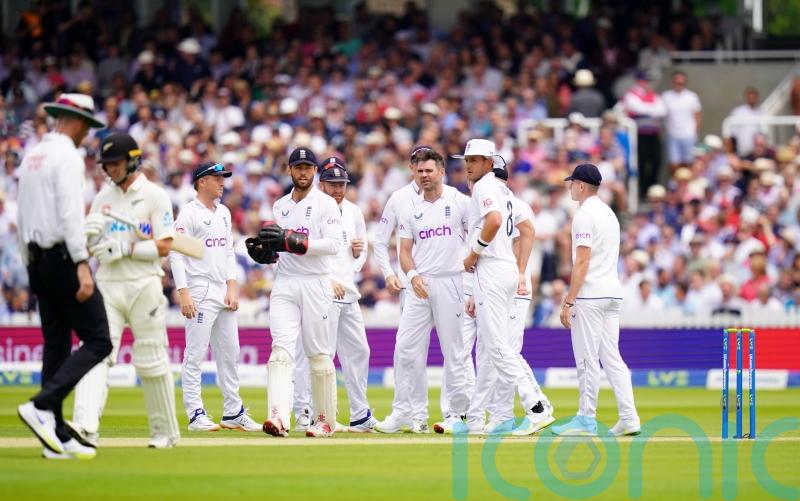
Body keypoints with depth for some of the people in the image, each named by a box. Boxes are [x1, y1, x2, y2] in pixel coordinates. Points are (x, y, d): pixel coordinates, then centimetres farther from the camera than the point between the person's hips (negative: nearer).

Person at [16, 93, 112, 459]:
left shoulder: (31, 157, 17)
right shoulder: (67, 157, -10)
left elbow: (21, 218, 19)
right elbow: (70, 214, -20)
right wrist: (82, 265, -24)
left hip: (37, 259, 9)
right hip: (62, 257, -9)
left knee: (56, 345, 9)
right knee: (97, 340, -8)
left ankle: (56, 438, 6)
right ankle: (42, 406, -21)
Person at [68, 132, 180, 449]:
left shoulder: (154, 196, -3)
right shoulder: (103, 198, 14)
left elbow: (164, 246, -9)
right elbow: (90, 248, 15)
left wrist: (124, 248, -19)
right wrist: (89, 235, -9)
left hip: (143, 286, -4)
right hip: (106, 286, 4)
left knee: (152, 360, 2)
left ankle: (165, 431, 16)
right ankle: (85, 426, -27)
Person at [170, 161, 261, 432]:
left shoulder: (224, 213, 16)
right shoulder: (189, 214, -8)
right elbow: (176, 254, -12)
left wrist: (232, 288, 7)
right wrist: (183, 293, -20)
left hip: (224, 293, 8)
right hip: (200, 293, -8)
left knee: (229, 354, 10)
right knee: (195, 355, -7)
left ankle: (233, 413, 16)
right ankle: (195, 415, -6)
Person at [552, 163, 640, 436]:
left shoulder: (585, 215, -11)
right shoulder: (609, 213, 18)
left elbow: (582, 262, -17)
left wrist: (568, 301, -17)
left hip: (590, 297, -9)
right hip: (613, 293, 9)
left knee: (587, 359, -4)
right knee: (612, 357, 7)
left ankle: (586, 419, -1)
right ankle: (628, 418, 1)